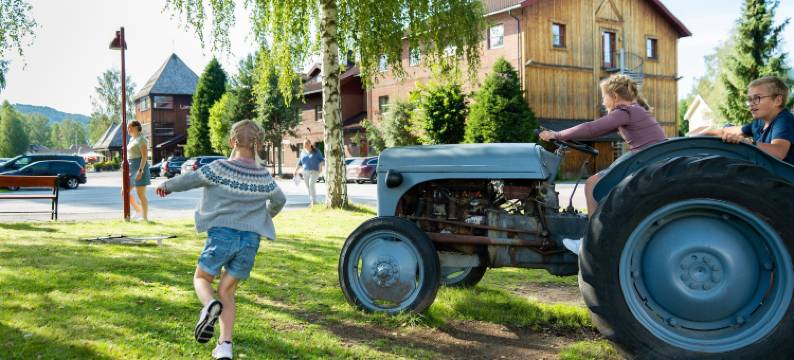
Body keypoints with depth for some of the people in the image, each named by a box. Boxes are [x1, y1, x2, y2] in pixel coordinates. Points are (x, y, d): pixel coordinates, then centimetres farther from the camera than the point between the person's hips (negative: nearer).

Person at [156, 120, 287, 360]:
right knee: (227, 290, 15)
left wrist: (166, 186, 24)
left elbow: (188, 180, 4)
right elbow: (280, 200, 23)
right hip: (251, 239, 3)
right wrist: (268, 215, 44)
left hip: (222, 234, -3)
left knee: (201, 278, 18)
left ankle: (210, 305, -16)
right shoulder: (264, 176, 7)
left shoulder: (220, 168, -4)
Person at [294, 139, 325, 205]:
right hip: (305, 172, 5)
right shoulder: (303, 153, 11)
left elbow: (321, 160, -2)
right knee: (308, 187, 3)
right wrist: (296, 171, 7)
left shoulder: (316, 151, 0)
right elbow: (300, 163, 16)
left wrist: (320, 167, -18)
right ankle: (311, 202, 12)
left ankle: (313, 201, -20)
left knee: (311, 185, -22)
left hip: (314, 171, -5)